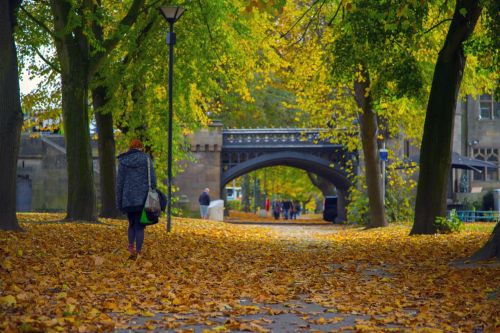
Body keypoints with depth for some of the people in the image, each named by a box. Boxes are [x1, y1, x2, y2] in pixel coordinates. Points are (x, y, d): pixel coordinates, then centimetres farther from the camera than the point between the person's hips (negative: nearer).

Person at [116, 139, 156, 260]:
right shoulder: (146, 158, -2)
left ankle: (131, 248, 6)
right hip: (143, 198, -2)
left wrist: (119, 202, 11)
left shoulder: (123, 161, 5)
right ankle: (138, 252, -2)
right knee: (140, 225, 2)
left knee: (131, 224, 18)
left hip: (128, 199, 2)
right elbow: (152, 178, -4)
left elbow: (119, 182, 6)